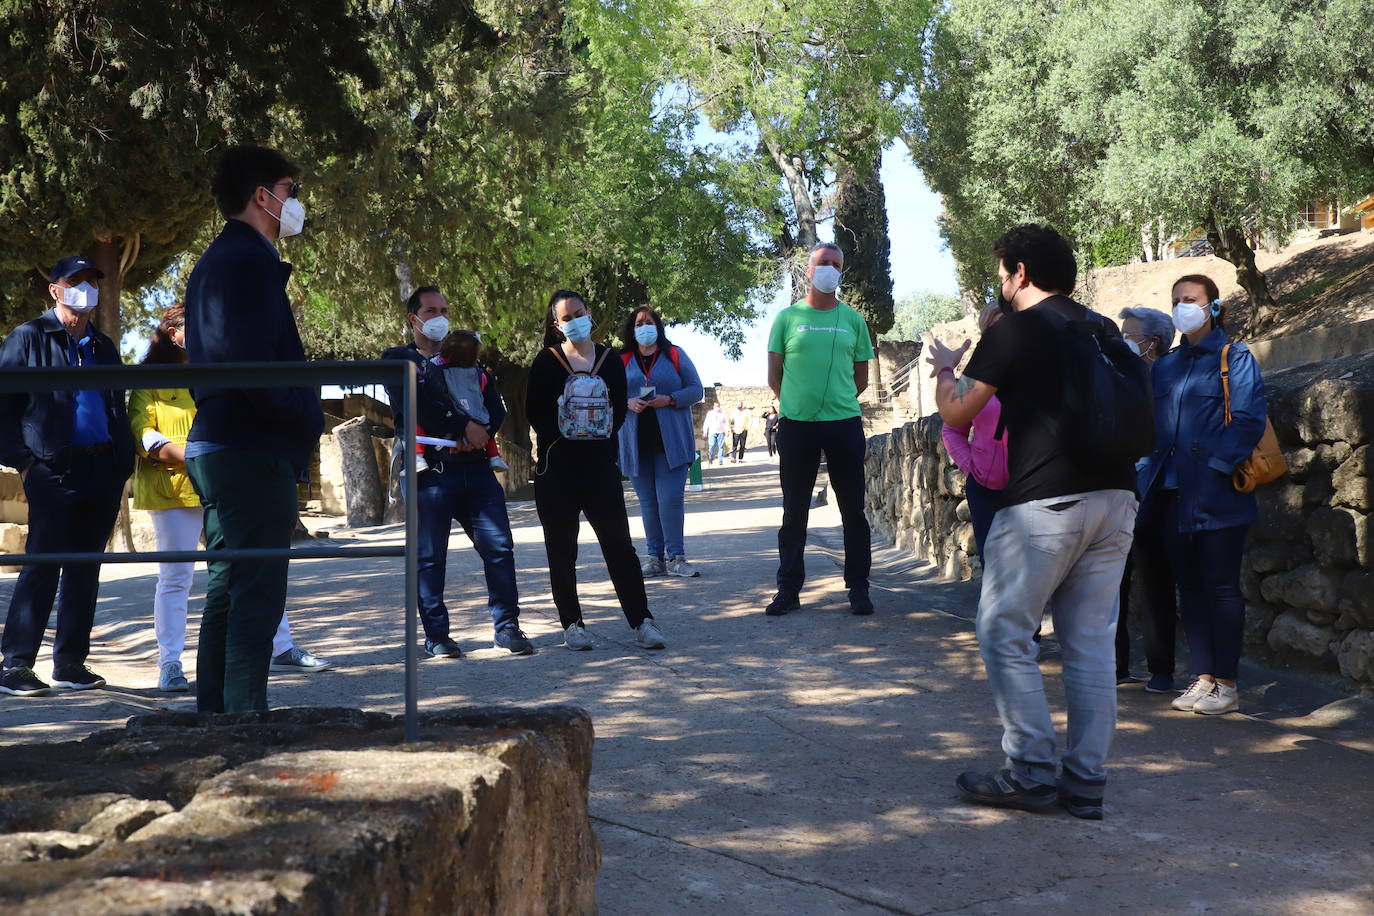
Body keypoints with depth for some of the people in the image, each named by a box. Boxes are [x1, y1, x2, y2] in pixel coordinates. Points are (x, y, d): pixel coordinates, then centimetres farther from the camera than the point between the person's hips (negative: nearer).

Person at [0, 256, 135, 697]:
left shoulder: (103, 346, 19)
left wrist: (124, 463, 11)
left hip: (102, 471, 6)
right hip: (54, 471, -6)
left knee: (86, 567, 8)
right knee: (43, 565, -8)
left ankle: (70, 662, 14)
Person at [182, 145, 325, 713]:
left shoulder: (216, 261, 20)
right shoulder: (250, 260, -12)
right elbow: (252, 364, -23)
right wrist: (305, 416, -11)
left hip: (216, 448, 11)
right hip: (253, 452, -11)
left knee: (229, 591, 14)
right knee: (257, 596, -8)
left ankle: (216, 717, 20)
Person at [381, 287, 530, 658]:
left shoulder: (467, 360, 23)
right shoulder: (399, 360, 9)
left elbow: (496, 408, 11)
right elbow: (415, 405, -10)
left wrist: (480, 433, -9)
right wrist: (464, 426, -12)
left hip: (475, 464, 4)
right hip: (430, 470, -4)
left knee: (499, 546, -3)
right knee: (430, 557, 0)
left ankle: (506, 626, 3)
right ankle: (436, 635, 8)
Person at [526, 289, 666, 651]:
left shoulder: (610, 360, 8)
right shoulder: (547, 360, 1)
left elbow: (621, 407, 10)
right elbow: (534, 410, 2)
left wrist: (603, 438, 0)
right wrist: (558, 440, -3)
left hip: (601, 463, 1)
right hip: (557, 468, -1)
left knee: (619, 544, -2)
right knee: (561, 550, 3)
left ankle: (642, 621, -1)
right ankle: (572, 624, 11)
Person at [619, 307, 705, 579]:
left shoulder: (675, 355, 6)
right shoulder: (622, 361, 9)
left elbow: (696, 390, 4)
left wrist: (670, 399, -13)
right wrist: (628, 403, -11)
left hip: (671, 441, -2)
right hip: (636, 442, 2)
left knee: (670, 498, -9)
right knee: (648, 502, 6)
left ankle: (675, 557, -2)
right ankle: (654, 557, 12)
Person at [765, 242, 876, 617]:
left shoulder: (853, 319, 9)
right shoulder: (788, 317, 5)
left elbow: (861, 378, 13)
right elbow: (774, 375, 7)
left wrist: (835, 402, 8)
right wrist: (796, 403, 7)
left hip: (845, 423, 1)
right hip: (796, 426, -1)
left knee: (853, 510, 4)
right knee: (794, 512, 5)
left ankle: (858, 589, 13)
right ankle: (788, 589, 12)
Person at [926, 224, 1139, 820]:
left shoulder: (1014, 331, -3)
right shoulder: (1102, 329, 16)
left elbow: (956, 414, 3)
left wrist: (945, 369, 23)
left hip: (1045, 502, -7)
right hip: (1115, 498, 7)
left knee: (1004, 635, 3)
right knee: (1091, 643, 9)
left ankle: (1031, 774, 3)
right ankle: (1087, 784, 11)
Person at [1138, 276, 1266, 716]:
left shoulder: (1234, 358, -2)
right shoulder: (1165, 365, 16)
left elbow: (1248, 420, -10)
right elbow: (1152, 424, 17)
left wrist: (1214, 467, -18)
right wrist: (1152, 474, 3)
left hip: (1215, 496, -6)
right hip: (1174, 496, 6)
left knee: (1221, 586, -1)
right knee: (1190, 586, 9)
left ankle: (1226, 684, 5)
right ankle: (1202, 678, 16)